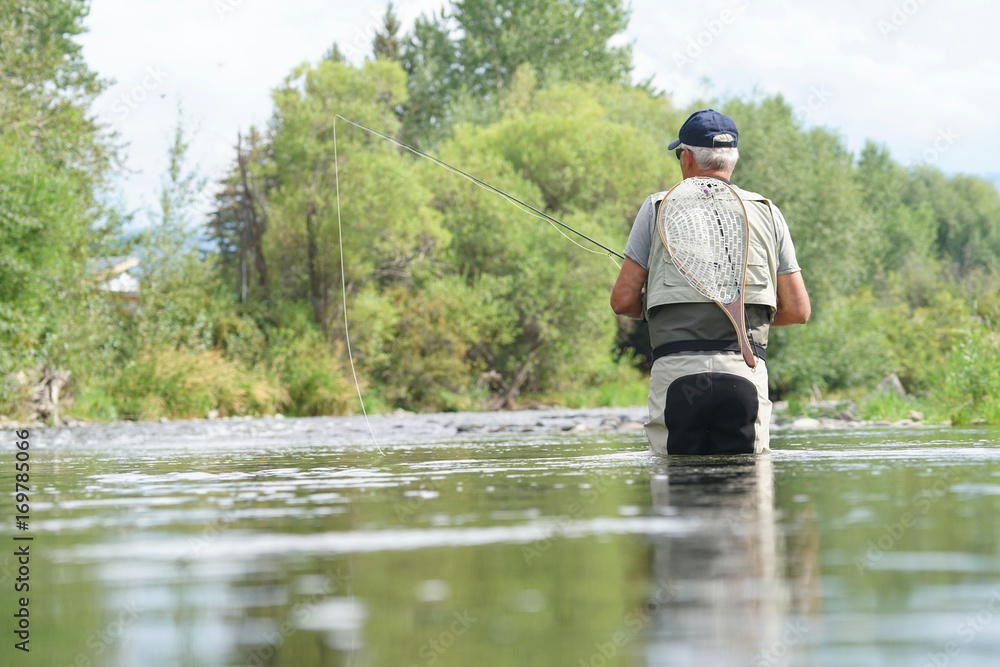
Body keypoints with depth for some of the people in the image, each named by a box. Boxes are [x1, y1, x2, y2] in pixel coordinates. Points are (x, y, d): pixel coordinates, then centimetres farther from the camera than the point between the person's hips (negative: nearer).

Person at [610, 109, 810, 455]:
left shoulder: (658, 207, 8)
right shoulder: (767, 213, 12)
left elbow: (624, 300, 4)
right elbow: (797, 309, 10)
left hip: (677, 370, -1)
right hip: (745, 371, 1)